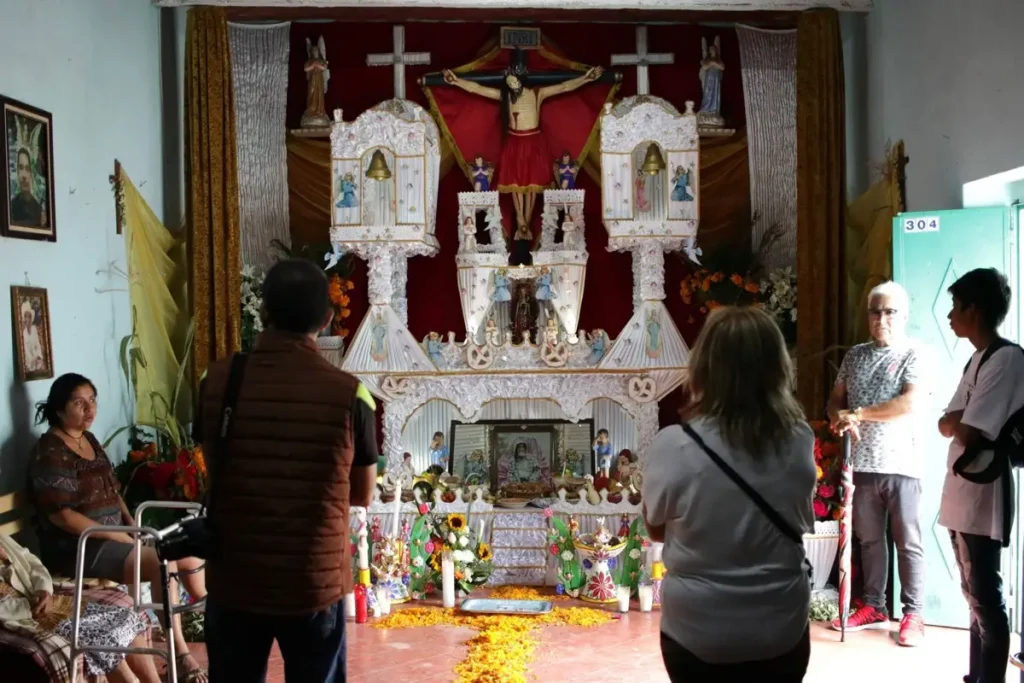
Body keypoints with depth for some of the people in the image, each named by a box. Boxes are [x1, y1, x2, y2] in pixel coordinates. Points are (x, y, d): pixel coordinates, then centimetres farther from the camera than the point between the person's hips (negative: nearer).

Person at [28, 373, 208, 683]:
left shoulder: (90, 440, 12)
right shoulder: (50, 452, -15)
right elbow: (61, 515, -22)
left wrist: (131, 523, 2)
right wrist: (117, 535, -21)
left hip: (112, 537, 9)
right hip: (76, 549, -9)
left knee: (191, 556, 1)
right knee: (163, 563, -28)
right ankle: (182, 656, -23)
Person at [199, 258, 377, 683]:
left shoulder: (217, 382, -7)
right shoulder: (348, 394, -13)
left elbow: (216, 475, 7)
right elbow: (363, 495, 0)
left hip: (234, 583, 2)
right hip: (315, 584, -1)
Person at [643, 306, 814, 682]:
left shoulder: (674, 445, -22)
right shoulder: (801, 441, -12)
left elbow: (656, 528, -5)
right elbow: (802, 525, 5)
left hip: (697, 634, -2)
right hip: (783, 631, 2)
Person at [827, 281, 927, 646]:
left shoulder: (914, 355, -5)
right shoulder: (855, 355, 11)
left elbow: (910, 403, -18)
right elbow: (835, 400, 13)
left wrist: (858, 414, -16)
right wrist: (841, 419, -9)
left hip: (901, 463, -5)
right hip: (863, 463, 5)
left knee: (908, 542, 2)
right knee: (869, 539, 12)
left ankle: (913, 615, 10)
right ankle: (873, 607, 22)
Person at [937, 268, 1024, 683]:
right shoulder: (977, 359, 14)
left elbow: (969, 434, -22)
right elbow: (946, 425, 11)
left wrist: (958, 420, -3)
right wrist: (957, 419, -9)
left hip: (982, 497, -9)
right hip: (962, 496, 9)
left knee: (986, 598, 0)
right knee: (974, 595, 17)